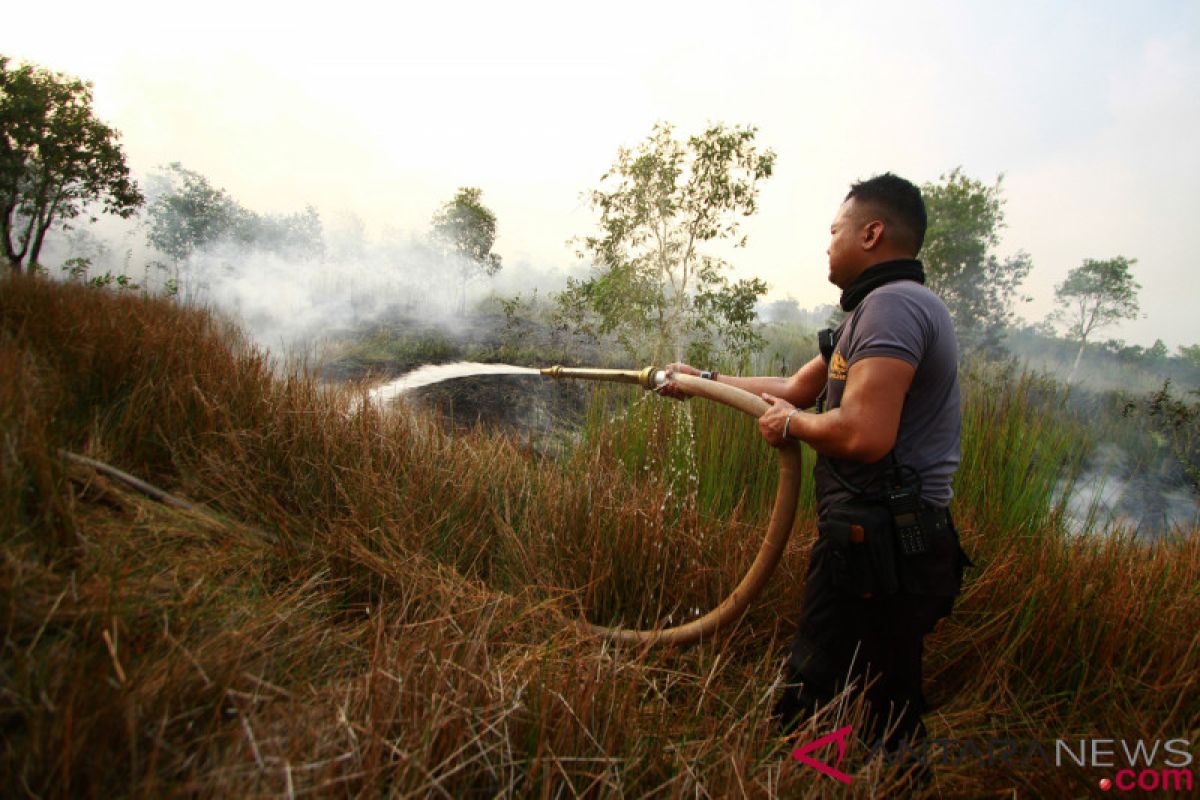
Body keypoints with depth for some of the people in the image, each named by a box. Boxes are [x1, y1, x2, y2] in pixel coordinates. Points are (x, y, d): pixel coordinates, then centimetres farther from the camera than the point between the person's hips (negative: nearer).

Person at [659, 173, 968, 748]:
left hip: (876, 546, -10)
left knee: (807, 706, 0)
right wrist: (706, 381, 26)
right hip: (903, 546, 10)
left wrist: (791, 424, -9)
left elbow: (862, 435, -28)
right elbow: (798, 387, 25)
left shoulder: (892, 303, -15)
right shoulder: (882, 305, 19)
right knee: (891, 713, 18)